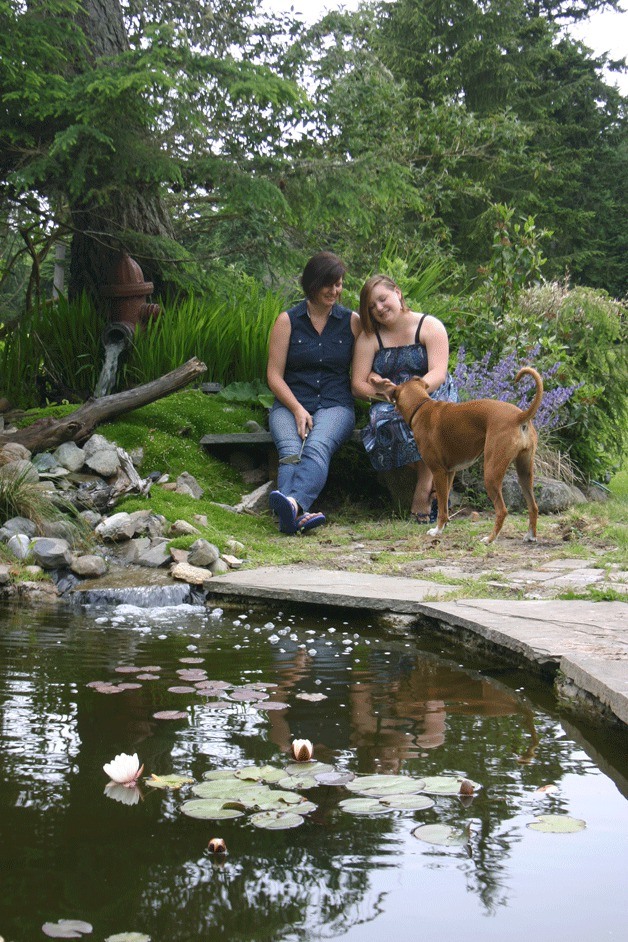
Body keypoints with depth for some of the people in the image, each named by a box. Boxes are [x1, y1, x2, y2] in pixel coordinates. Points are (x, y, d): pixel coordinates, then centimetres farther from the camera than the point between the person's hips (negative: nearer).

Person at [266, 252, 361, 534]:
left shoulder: (352, 321, 13)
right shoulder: (287, 321, 8)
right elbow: (274, 375, 4)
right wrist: (297, 410, -10)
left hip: (335, 405, -1)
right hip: (290, 404, 1)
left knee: (317, 447, -35)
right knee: (290, 452, -32)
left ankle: (293, 503, -62)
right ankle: (298, 514, -58)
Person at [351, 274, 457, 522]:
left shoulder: (430, 327, 2)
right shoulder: (369, 337, 8)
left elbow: (438, 373, -13)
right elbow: (357, 384, -1)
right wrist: (380, 391, -23)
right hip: (390, 405, 2)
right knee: (382, 416, -35)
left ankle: (423, 489, -28)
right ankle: (432, 477, -24)